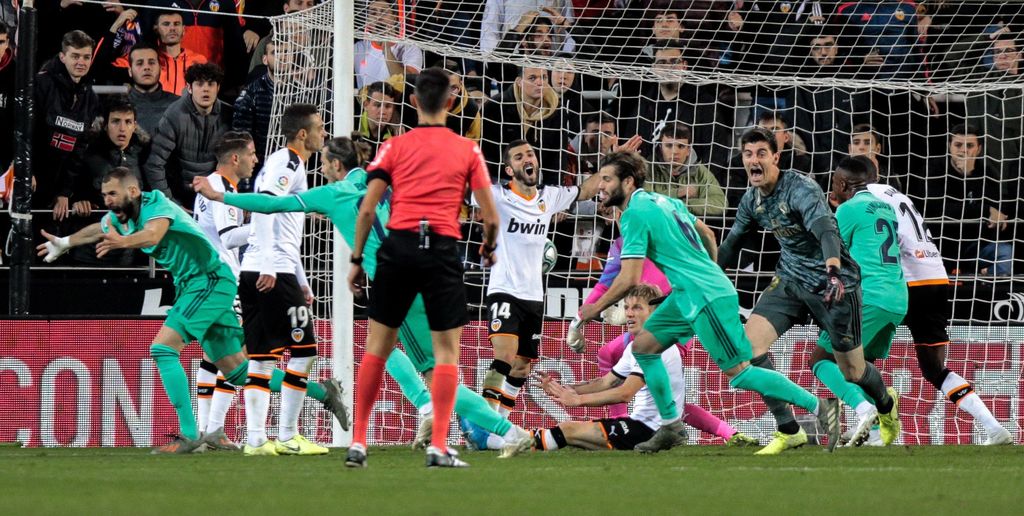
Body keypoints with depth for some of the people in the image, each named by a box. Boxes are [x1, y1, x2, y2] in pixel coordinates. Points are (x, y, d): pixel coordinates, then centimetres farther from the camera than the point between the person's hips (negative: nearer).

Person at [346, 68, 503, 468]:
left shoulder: (395, 147, 7)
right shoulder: (467, 150, 6)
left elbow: (366, 210, 1)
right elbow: (490, 217, 5)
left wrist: (357, 259, 8)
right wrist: (489, 248, 25)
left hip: (398, 246, 1)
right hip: (443, 250, -1)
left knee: (377, 346, 9)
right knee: (446, 350, 5)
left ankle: (358, 443, 8)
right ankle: (439, 447, -3)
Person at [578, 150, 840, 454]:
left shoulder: (634, 215, -14)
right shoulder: (662, 201, 14)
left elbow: (629, 279, -18)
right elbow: (707, 234, 24)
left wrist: (595, 309, -5)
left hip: (705, 298, -10)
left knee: (738, 372, -7)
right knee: (643, 346, 11)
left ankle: (818, 407, -5)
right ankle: (671, 427, 12)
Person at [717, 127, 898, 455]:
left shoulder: (801, 190, -24)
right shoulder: (752, 199, 0)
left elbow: (825, 230, -41)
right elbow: (732, 244, 17)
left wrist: (833, 270, -59)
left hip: (834, 282, -6)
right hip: (791, 280, 6)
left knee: (851, 371, 4)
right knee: (750, 341, -16)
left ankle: (886, 404, 42)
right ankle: (788, 431, -8)